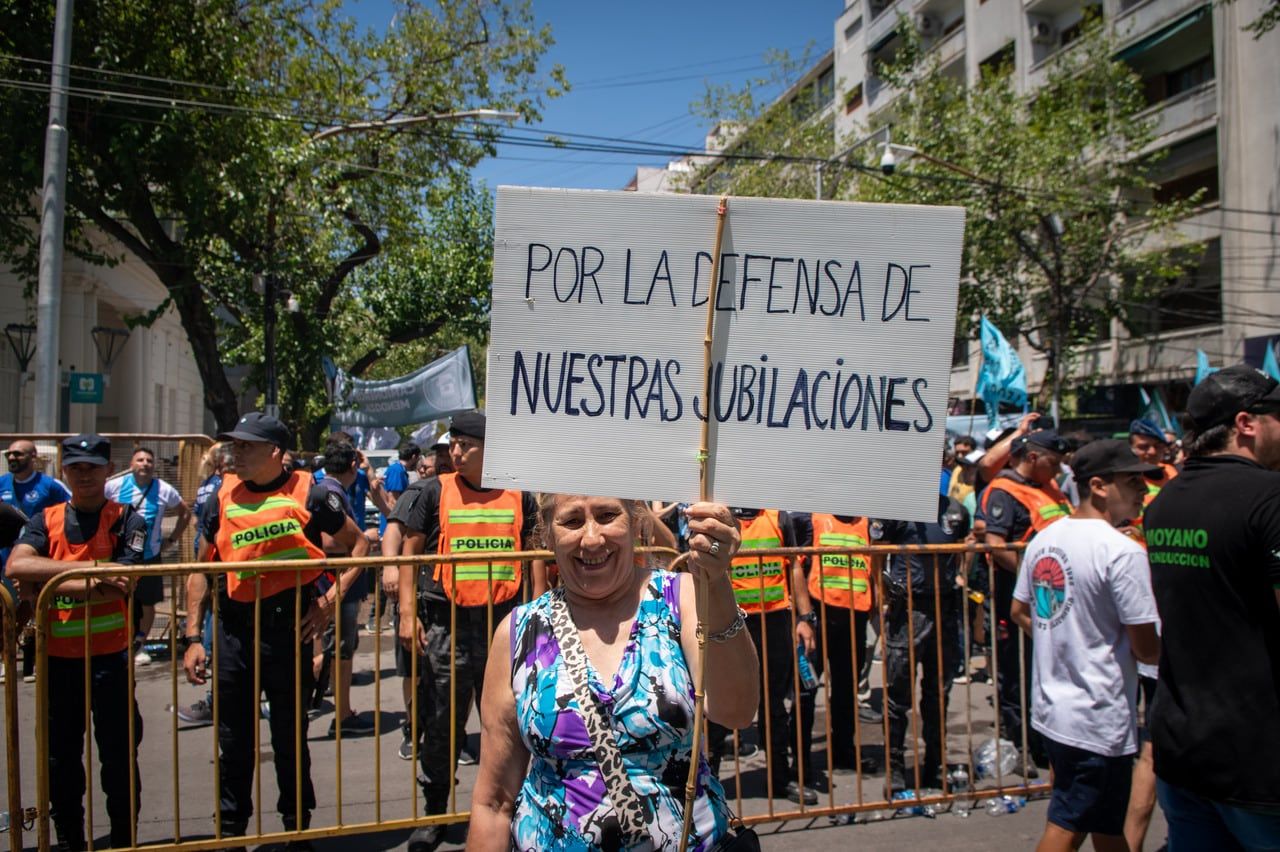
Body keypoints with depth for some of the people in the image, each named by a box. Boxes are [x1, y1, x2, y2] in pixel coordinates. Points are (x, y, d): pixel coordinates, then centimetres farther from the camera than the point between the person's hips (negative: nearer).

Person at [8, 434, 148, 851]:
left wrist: (48, 585, -16)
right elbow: (16, 566, -13)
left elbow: (122, 585, -14)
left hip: (110, 655, -3)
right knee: (61, 757, 14)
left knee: (119, 755, 6)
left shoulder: (127, 521, -1)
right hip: (58, 657, 3)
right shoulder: (45, 520, 6)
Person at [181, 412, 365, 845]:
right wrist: (193, 637, 5)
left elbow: (359, 545, 4)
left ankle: (297, 828, 28)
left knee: (290, 734, 10)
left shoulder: (308, 493, -5)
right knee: (234, 738, 13)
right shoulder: (224, 496, 4)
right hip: (233, 626, 3)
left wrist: (331, 599, -5)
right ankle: (231, 828, 31)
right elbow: (201, 569, 10)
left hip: (288, 625, -3)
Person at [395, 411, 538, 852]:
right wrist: (408, 613, -4)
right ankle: (434, 813, 26)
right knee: (441, 723, 8)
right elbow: (410, 551, 3)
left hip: (504, 621, 1)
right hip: (446, 623, -1)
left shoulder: (519, 495, 3)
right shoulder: (436, 491, 0)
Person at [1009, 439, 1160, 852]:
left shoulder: (1043, 539, 5)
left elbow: (1020, 613, 14)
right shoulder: (1123, 551, -19)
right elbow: (1146, 648, -17)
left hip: (1050, 706, 8)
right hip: (1098, 721, -8)